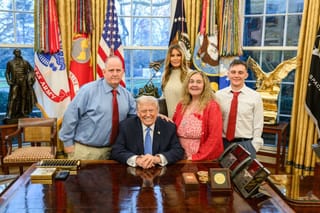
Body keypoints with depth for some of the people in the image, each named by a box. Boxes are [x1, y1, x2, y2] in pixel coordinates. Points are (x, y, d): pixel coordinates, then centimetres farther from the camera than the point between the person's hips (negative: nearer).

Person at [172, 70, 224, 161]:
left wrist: (197, 157, -16)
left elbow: (214, 137, -14)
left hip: (204, 160, -4)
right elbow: (174, 131, 13)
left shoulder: (212, 106, -9)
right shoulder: (181, 105, 5)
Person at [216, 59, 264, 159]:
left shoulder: (255, 96, -5)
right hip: (224, 143, 2)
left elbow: (258, 125, -3)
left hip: (246, 144, -1)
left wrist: (253, 147, -7)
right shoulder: (219, 95, 0)